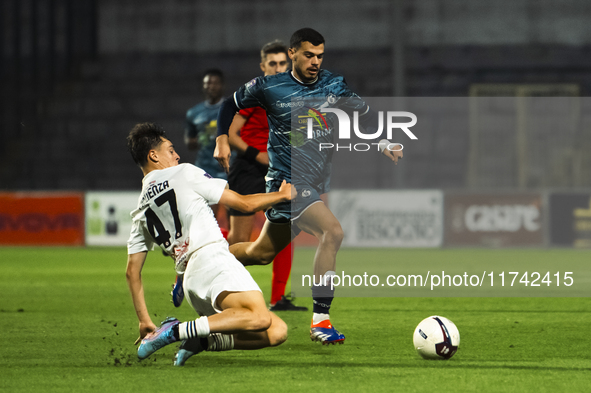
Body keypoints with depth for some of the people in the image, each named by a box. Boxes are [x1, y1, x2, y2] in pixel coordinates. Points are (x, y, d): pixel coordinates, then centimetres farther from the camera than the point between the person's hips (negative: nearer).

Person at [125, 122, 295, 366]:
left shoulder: (141, 211, 24)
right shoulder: (184, 173, 9)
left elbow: (132, 272, 21)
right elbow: (244, 204, 10)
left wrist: (145, 322, 25)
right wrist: (282, 194, 27)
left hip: (190, 283, 7)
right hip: (212, 259, -7)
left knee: (277, 332, 8)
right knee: (260, 317, -29)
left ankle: (202, 340, -6)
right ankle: (179, 330, -29)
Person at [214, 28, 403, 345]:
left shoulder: (334, 85, 2)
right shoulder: (268, 88, -7)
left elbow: (365, 114, 9)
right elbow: (231, 105, 8)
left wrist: (385, 141, -7)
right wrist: (222, 138, -5)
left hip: (317, 182, 6)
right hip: (288, 182, -6)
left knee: (263, 253, 16)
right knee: (332, 232, -26)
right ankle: (320, 321, -22)